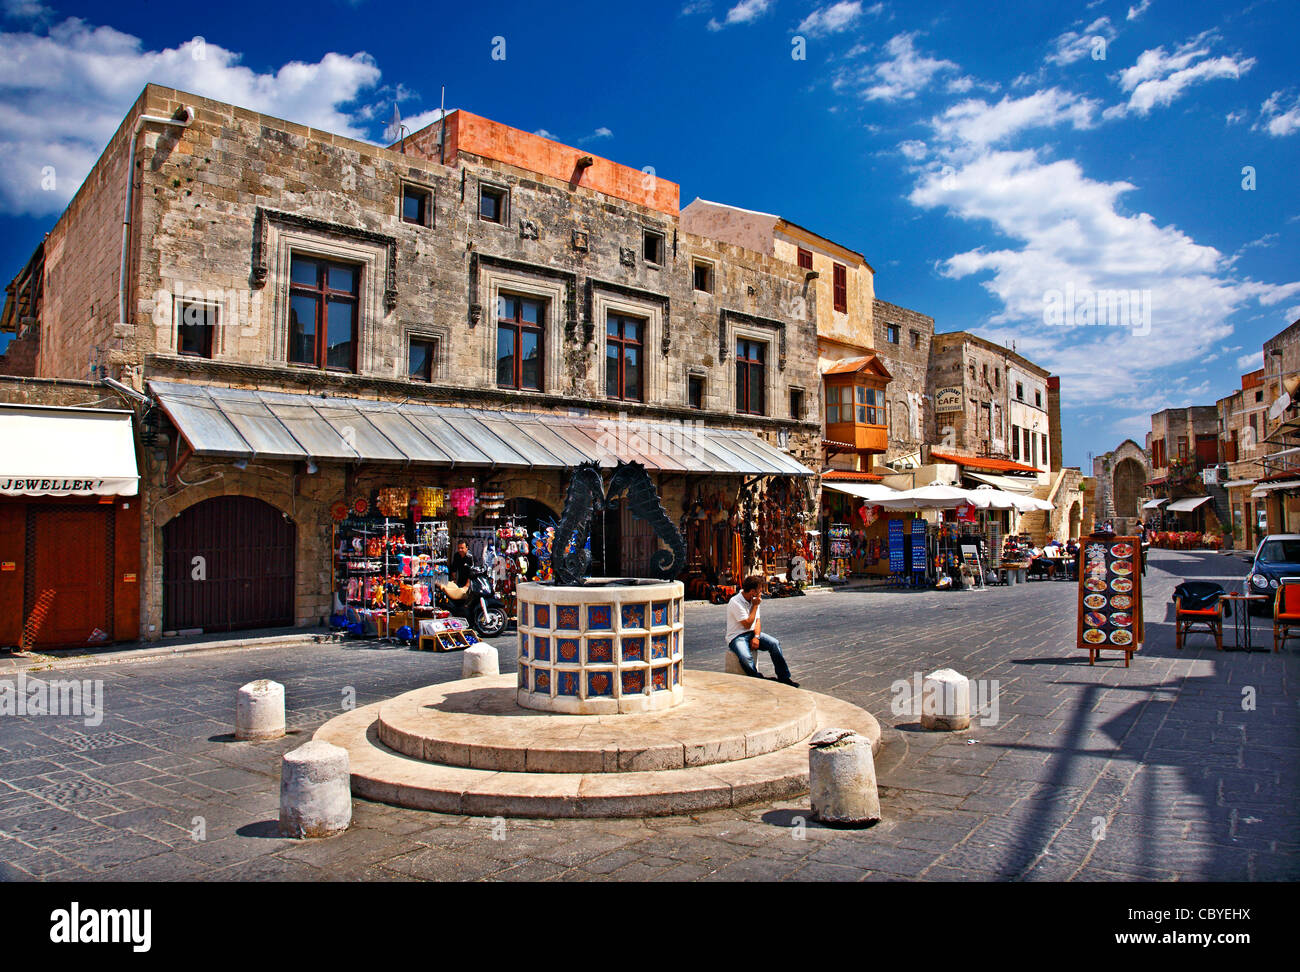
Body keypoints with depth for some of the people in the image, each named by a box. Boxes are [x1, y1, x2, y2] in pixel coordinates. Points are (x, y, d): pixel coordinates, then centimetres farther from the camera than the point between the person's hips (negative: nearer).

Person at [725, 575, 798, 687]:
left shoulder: (754, 599, 7)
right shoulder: (735, 602, -19)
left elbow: (757, 621, 7)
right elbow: (747, 624, -20)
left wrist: (756, 636, -12)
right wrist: (755, 605, -14)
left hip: (752, 633, 7)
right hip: (737, 637, -7)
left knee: (774, 643, -15)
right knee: (746, 657, -36)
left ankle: (784, 677, -8)